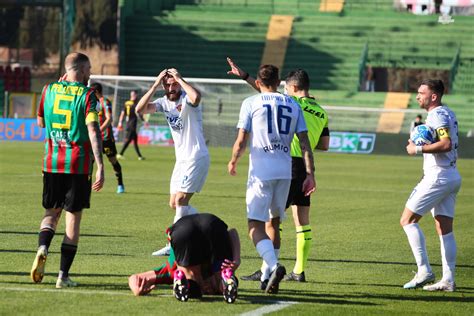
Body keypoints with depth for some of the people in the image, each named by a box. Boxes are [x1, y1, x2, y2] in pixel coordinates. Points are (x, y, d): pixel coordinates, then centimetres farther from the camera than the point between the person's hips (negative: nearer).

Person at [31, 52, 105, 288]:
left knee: (51, 211, 16)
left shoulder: (50, 89, 5)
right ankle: (63, 275, 3)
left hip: (51, 162, 3)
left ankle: (42, 248, -15)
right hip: (78, 164, -3)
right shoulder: (86, 94, -7)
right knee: (73, 216, 5)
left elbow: (40, 122, 20)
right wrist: (100, 167, -18)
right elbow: (93, 130, -16)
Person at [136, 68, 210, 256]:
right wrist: (155, 85, -13)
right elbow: (140, 109, -8)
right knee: (174, 204, 10)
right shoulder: (164, 102, 6)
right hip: (181, 160, 9)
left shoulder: (186, 98, -14)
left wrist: (179, 79, -26)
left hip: (196, 158, -9)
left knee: (180, 201, -13)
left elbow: (196, 97, -40)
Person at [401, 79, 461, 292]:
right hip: (452, 176, 10)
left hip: (437, 177, -10)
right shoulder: (448, 113, 17)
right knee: (445, 230, 8)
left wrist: (418, 149, -19)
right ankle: (448, 280, 5)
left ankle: (424, 271, -11)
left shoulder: (437, 115, -13)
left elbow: (446, 144, -25)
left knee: (408, 220, -6)